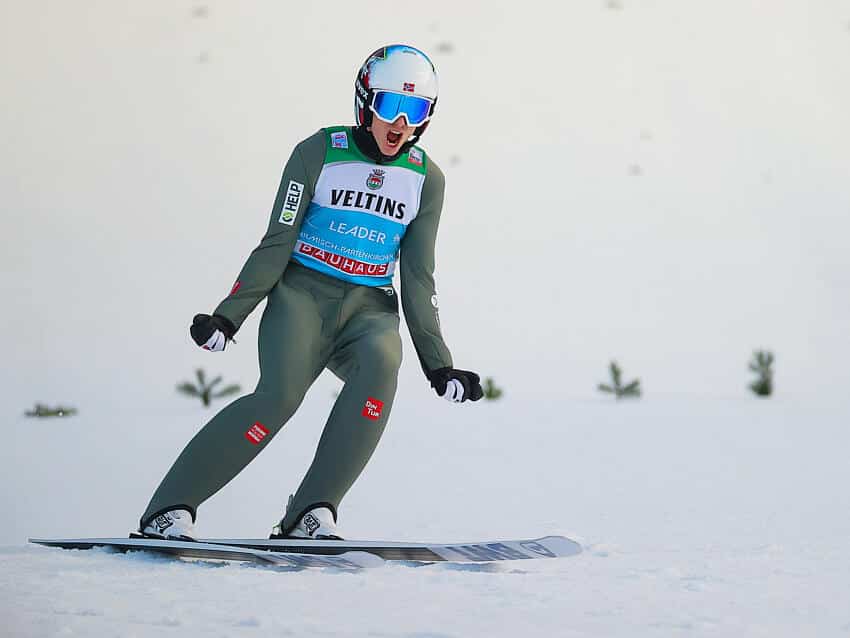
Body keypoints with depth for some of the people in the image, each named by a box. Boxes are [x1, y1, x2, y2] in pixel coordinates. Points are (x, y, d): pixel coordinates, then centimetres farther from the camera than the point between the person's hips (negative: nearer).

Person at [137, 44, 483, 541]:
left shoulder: (426, 178, 8)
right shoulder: (320, 153, -1)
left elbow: (418, 278, 11)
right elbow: (277, 244, 0)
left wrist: (439, 363, 6)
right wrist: (228, 316, -7)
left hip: (368, 308, 3)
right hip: (303, 295, -3)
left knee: (381, 361, -33)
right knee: (281, 394, -29)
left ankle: (311, 514, -32)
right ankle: (170, 510, -22)